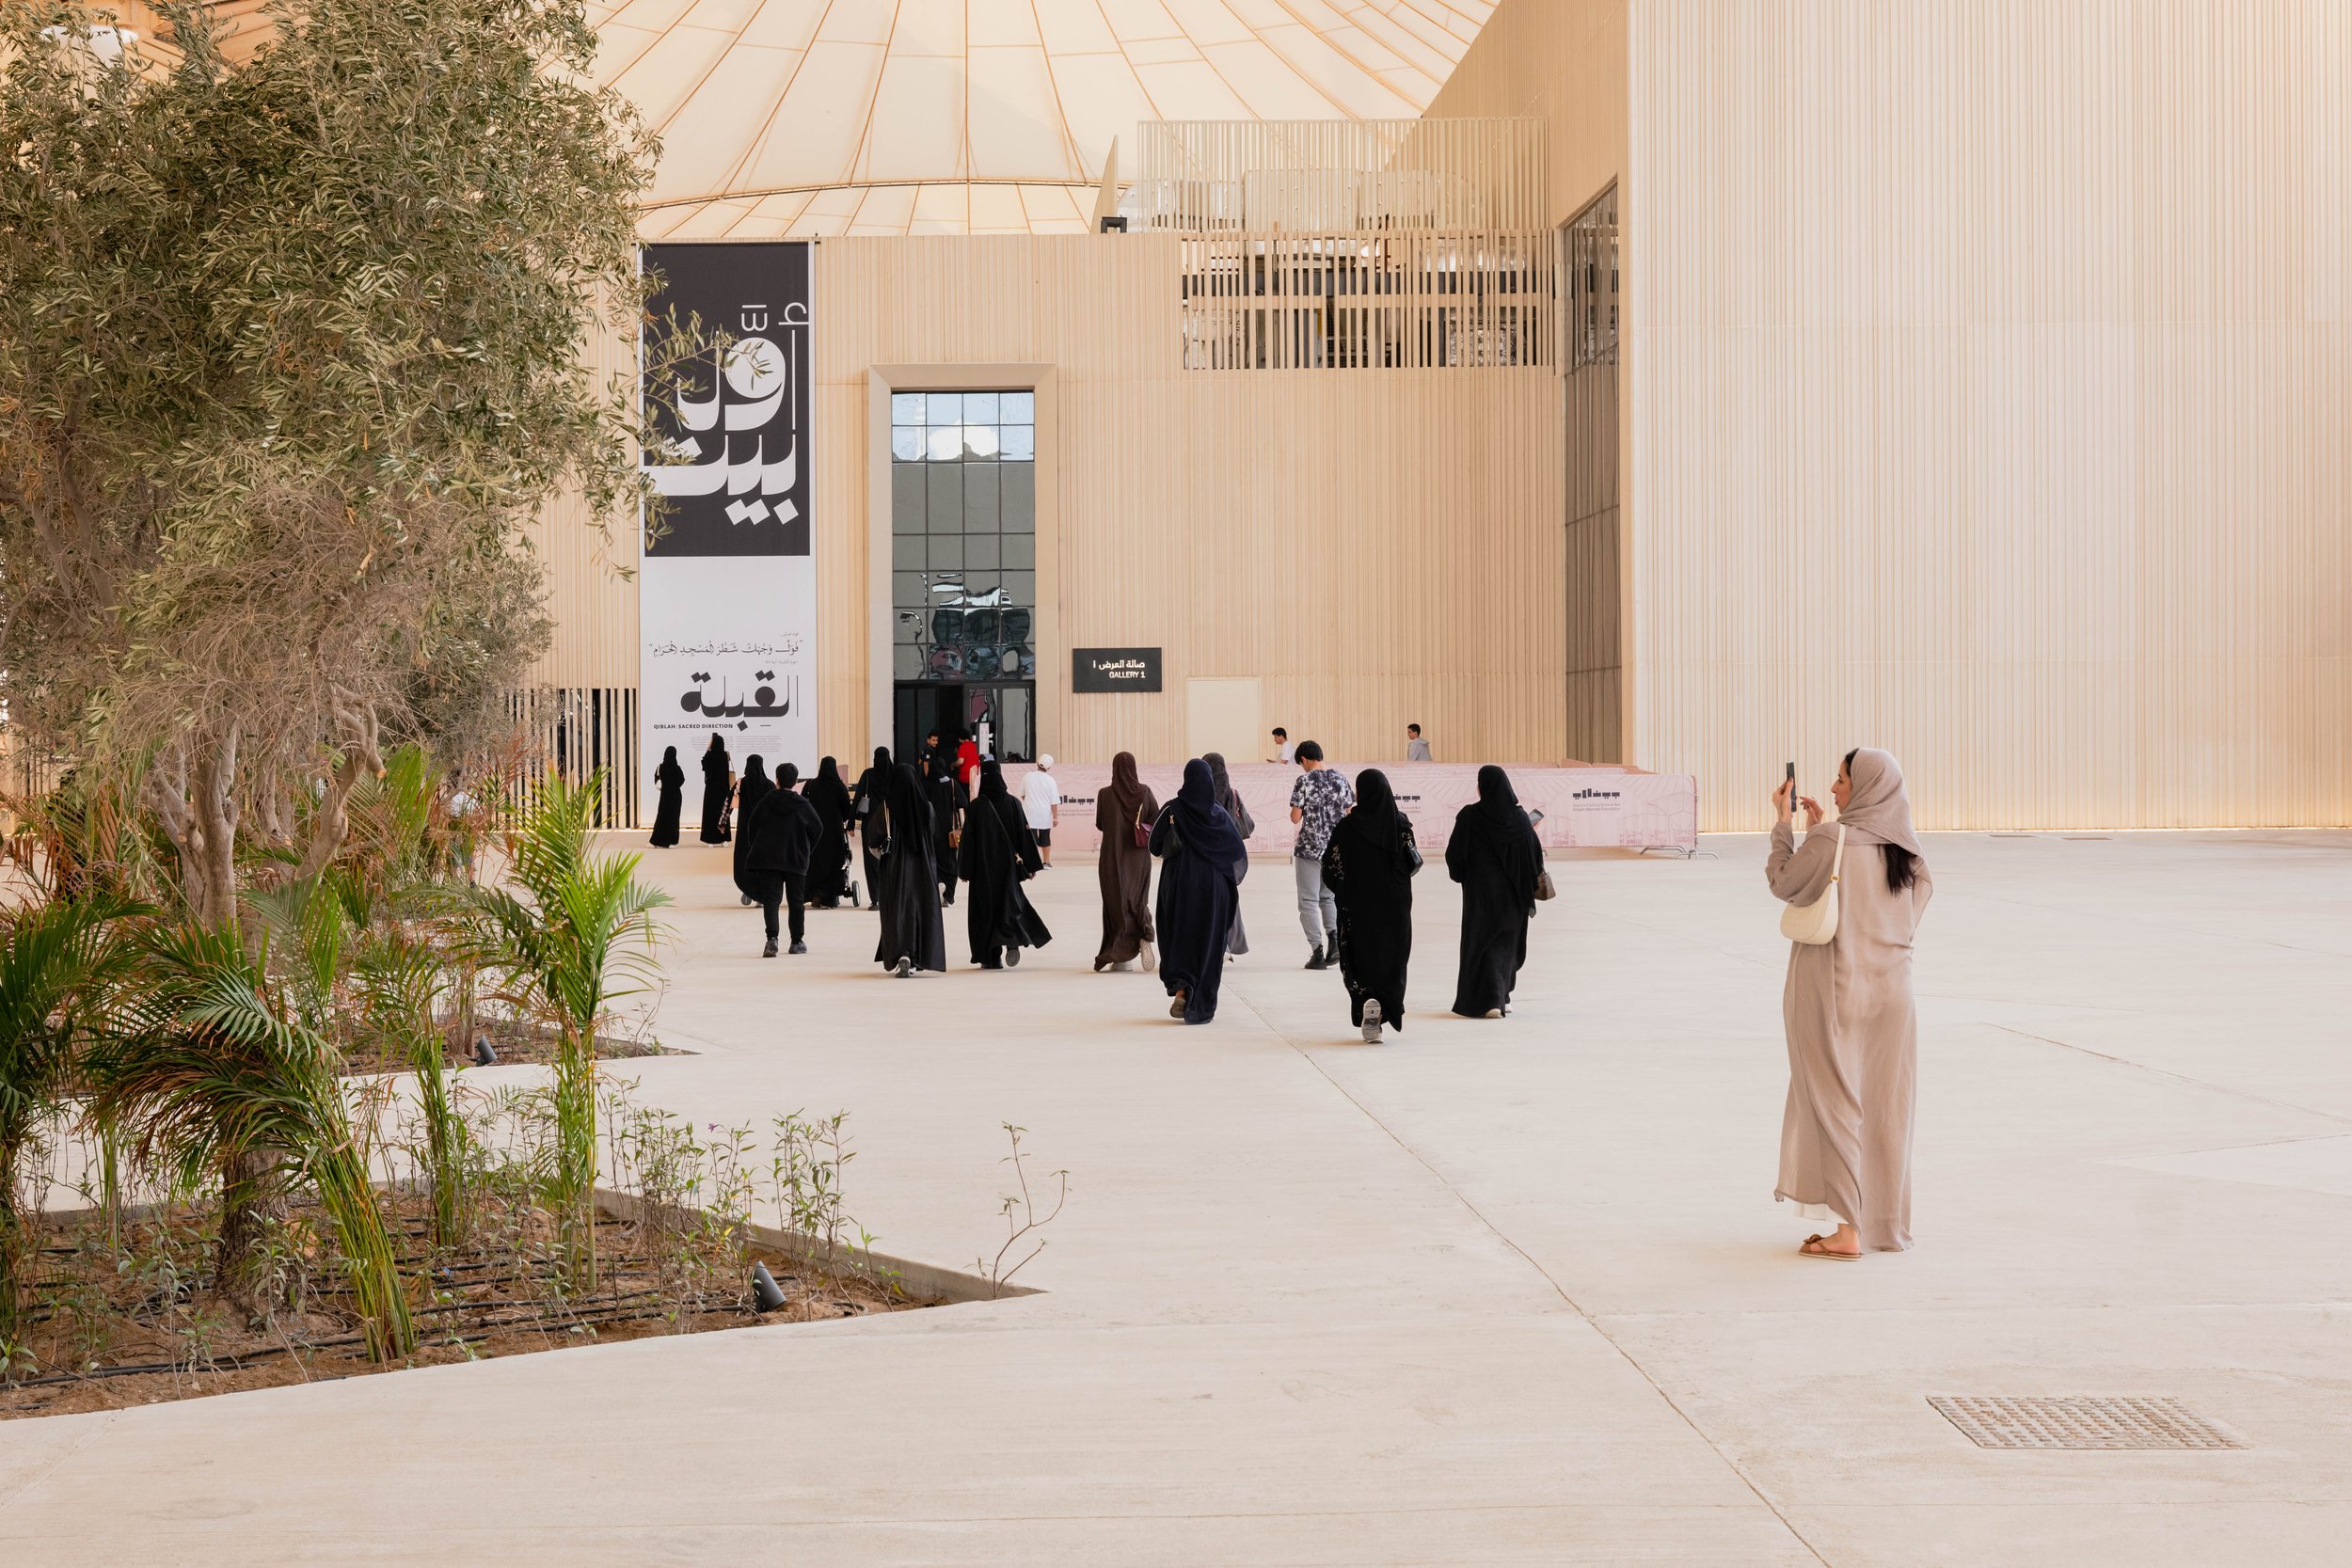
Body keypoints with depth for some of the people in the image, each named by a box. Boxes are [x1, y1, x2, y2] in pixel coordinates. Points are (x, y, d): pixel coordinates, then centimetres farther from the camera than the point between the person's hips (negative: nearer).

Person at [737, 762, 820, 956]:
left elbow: (751, 824, 2)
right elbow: (818, 829, 1)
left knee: (770, 898, -3)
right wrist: (806, 851, 15)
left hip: (767, 858, 0)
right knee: (796, 901, 11)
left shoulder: (766, 800, -3)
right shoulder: (802, 804, -5)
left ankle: (772, 938, -23)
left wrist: (757, 849, 15)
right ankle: (797, 942, 15)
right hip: (796, 860, 0)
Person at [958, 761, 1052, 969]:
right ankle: (1012, 940, -19)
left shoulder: (977, 806, -8)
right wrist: (1031, 865, 6)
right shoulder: (1013, 803, -3)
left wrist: (965, 870, -1)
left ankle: (992, 956, 4)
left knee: (986, 907, 6)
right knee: (1010, 901, 8)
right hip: (1008, 864, 2)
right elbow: (1024, 834, 0)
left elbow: (968, 838, -7)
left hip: (983, 866, -2)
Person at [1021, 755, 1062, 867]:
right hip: (1045, 815, 0)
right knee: (1045, 838, 14)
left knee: (1031, 838, 0)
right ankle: (1046, 862, 23)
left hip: (1030, 814, 0)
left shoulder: (1028, 777, -4)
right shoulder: (1050, 781, -8)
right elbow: (1054, 801, -8)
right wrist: (1055, 817, -2)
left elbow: (1022, 795, 10)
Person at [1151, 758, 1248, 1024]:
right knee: (1208, 940, 6)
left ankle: (1180, 987, -12)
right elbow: (1239, 852, 1)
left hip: (1179, 882, -1)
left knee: (1179, 935, 11)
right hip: (1213, 887, 1)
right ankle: (1201, 1008, 6)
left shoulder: (1173, 810, -7)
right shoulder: (1220, 813, -2)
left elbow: (1156, 845, -3)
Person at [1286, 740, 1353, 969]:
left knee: (1309, 901, 3)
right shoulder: (1339, 779, 3)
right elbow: (1348, 813, 6)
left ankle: (1317, 952, -1)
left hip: (1310, 847, -5)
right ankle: (1334, 937, -1)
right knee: (1328, 896, 20)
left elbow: (1295, 818, -11)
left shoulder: (1304, 781, -10)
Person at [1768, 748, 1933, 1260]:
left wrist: (1784, 823, 5)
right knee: (1884, 1107, 11)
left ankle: (1849, 1229, -1)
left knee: (1835, 1103, 1)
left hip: (1837, 994, -6)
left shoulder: (1830, 843, -15)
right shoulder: (1903, 851, 5)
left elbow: (1783, 883, -3)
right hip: (1892, 992, 6)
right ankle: (1885, 1222, 18)